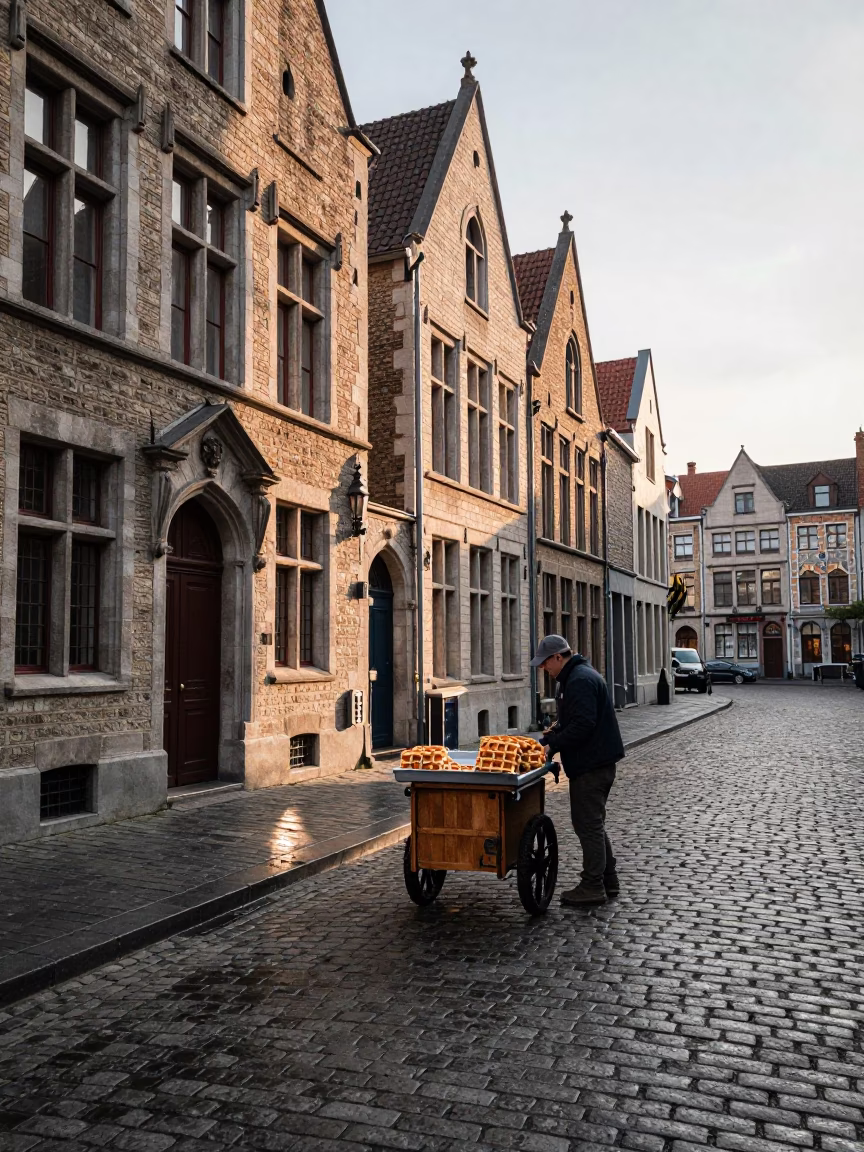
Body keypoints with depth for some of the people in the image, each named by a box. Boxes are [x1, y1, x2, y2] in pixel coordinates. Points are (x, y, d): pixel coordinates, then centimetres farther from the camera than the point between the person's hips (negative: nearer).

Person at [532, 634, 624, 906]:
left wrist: (552, 744, -19)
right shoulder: (575, 676, 17)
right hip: (595, 762, 11)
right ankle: (607, 880, 26)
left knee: (589, 824, -4)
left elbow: (582, 725, -25)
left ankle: (593, 887, 3)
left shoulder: (580, 680, -18)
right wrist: (556, 730, 9)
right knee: (593, 824, 17)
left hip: (590, 765, -11)